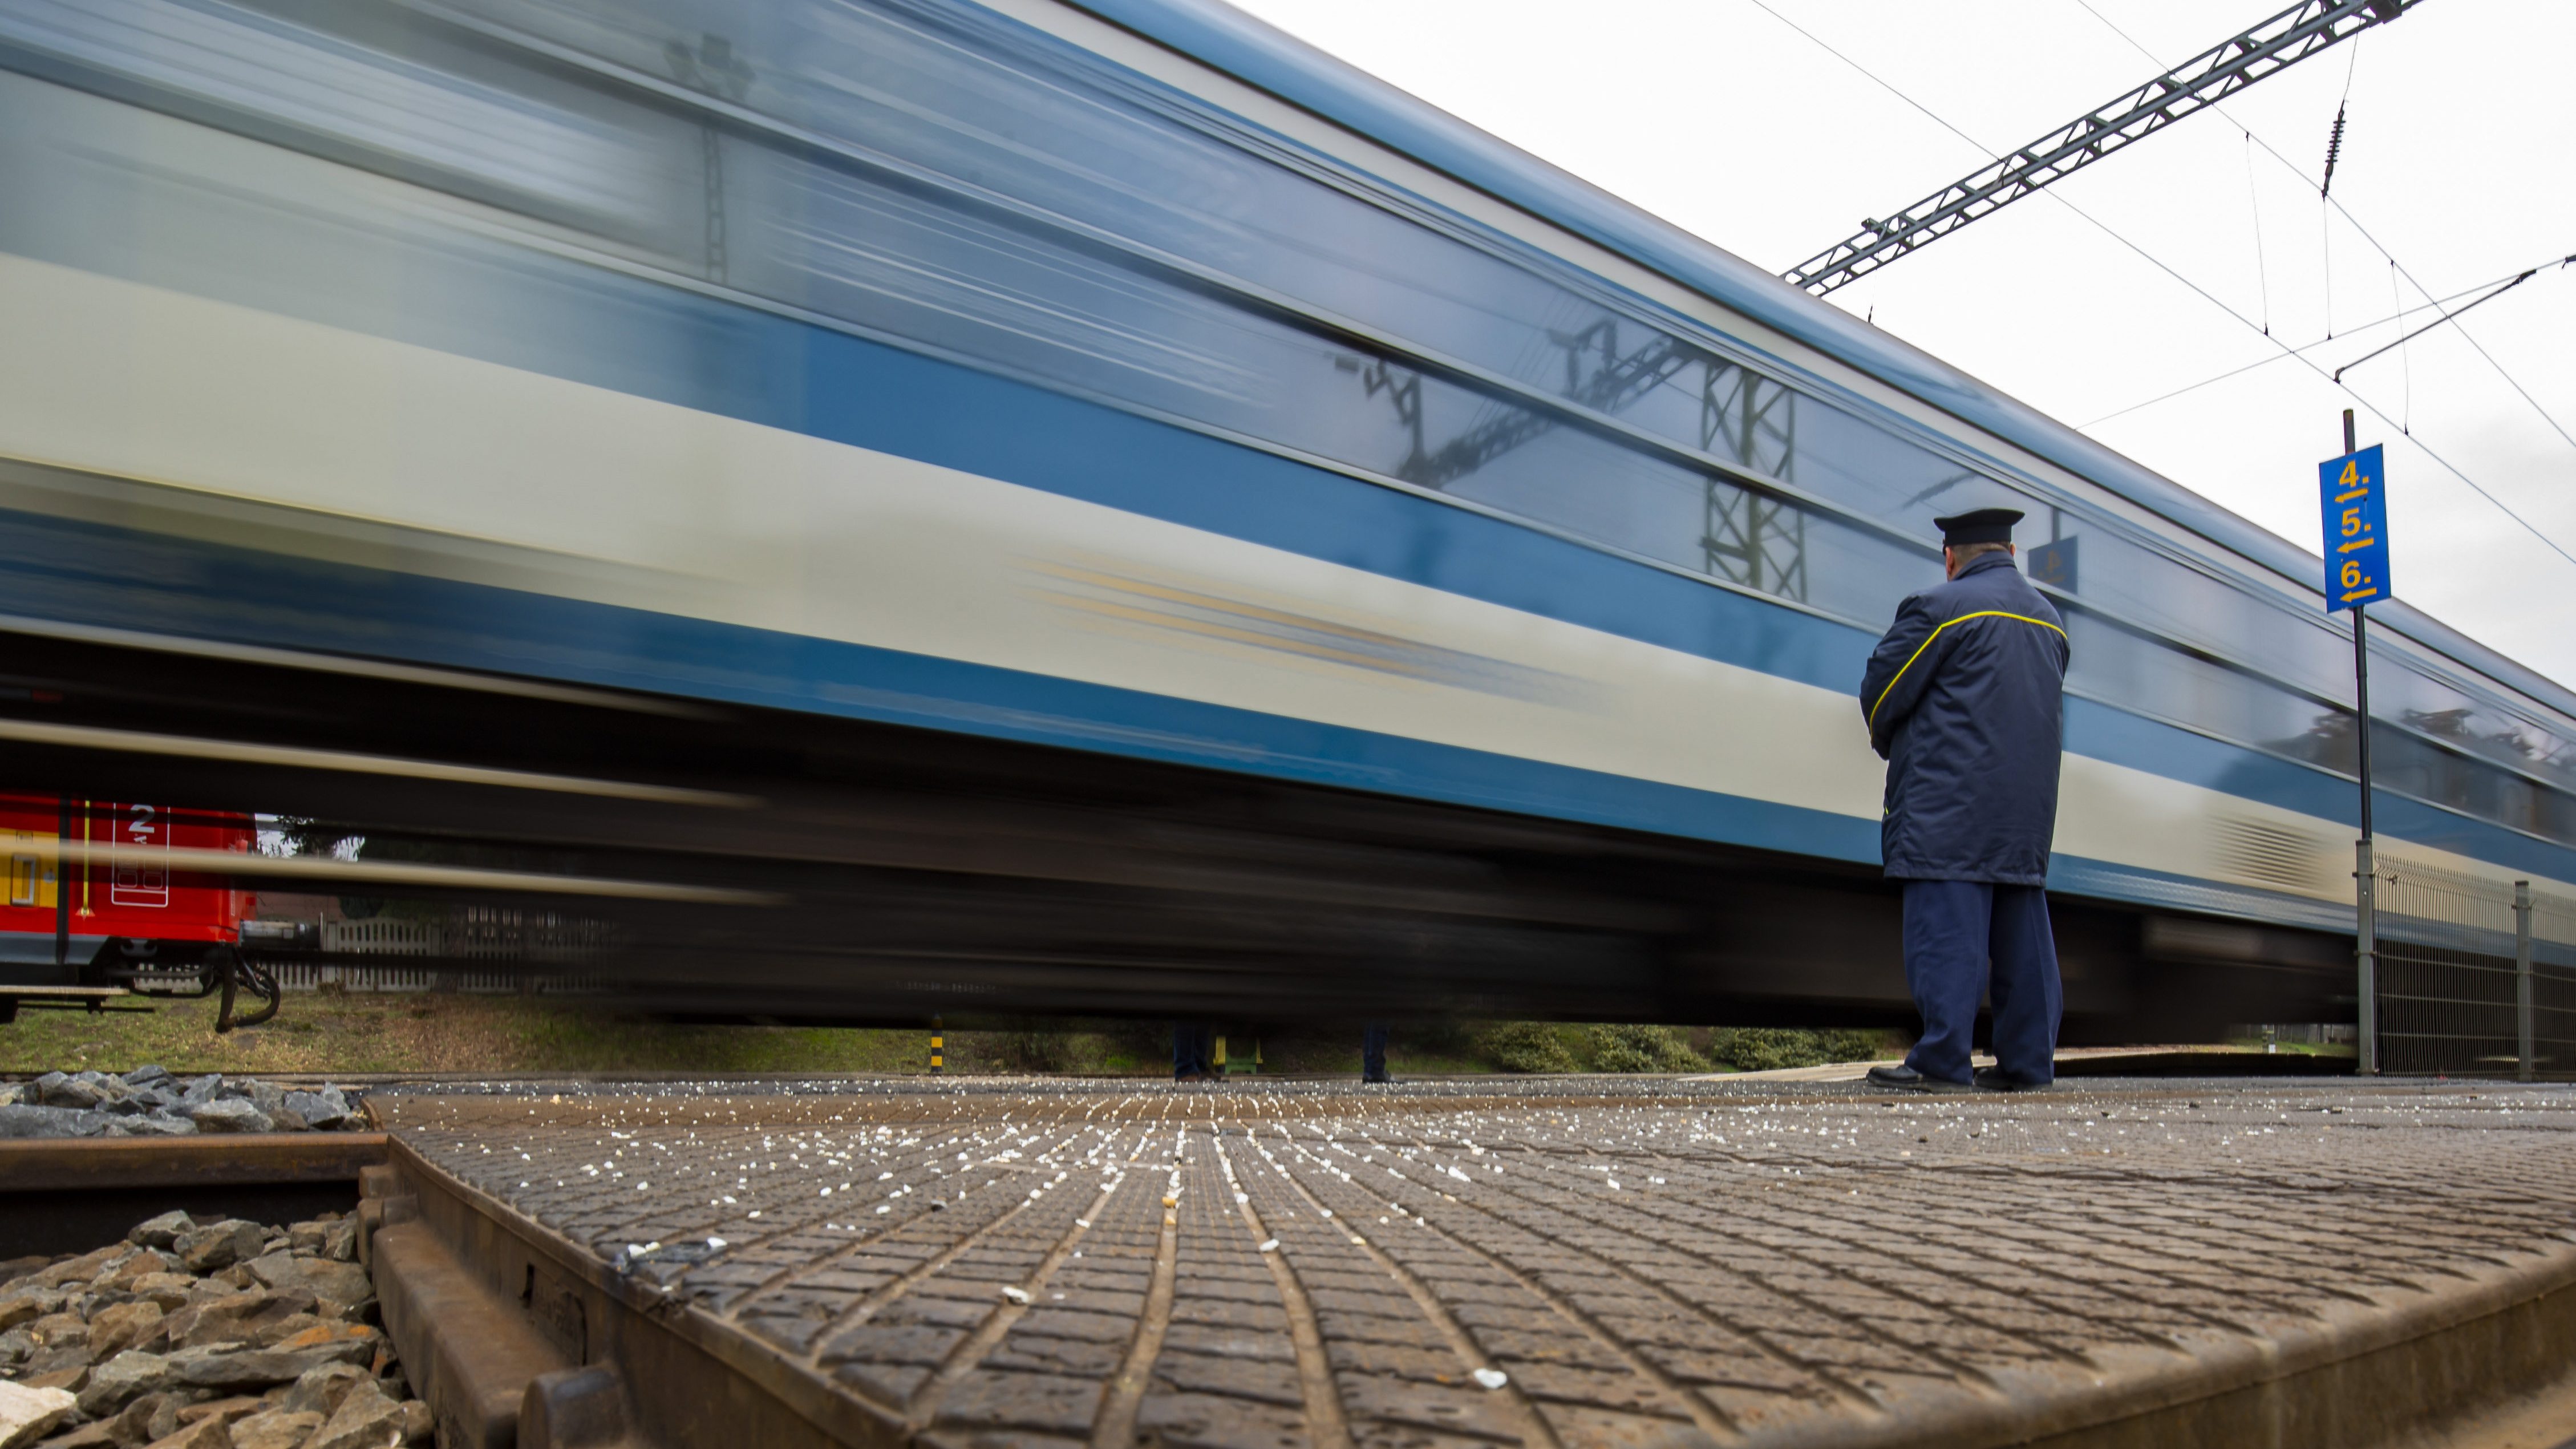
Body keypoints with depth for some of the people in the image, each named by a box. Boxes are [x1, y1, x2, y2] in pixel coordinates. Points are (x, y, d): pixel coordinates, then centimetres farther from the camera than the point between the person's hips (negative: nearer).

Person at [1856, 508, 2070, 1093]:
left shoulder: (1940, 607, -5)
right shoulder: (2050, 620, 19)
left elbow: (1882, 691, -5)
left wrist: (1891, 748, 16)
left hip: (1949, 805, -7)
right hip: (2029, 809, 8)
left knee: (1946, 926, -8)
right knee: (2022, 931, 10)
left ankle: (1942, 1060, -10)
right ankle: (2028, 1060, 13)